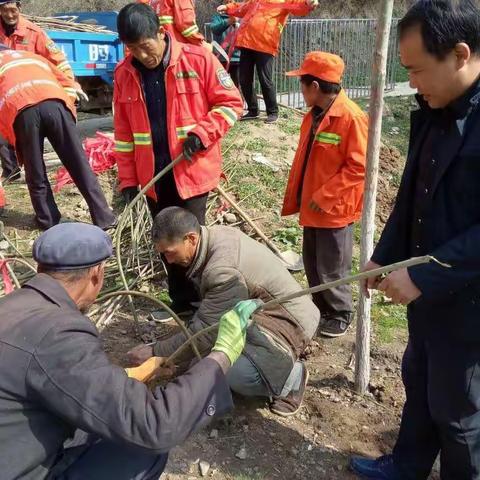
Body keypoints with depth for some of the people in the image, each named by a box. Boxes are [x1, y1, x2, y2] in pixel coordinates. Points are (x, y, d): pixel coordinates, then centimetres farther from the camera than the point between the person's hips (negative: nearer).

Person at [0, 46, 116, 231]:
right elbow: (67, 83, 31)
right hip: (53, 102, 2)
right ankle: (104, 218, 5)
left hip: (20, 110, -2)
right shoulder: (34, 57, 41)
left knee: (36, 175, 13)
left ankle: (49, 222, 20)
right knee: (79, 165, 4)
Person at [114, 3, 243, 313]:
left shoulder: (198, 60, -9)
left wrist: (202, 133, -17)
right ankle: (182, 302, 30)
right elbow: (124, 132, 7)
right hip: (153, 175, 4)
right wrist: (128, 178, 3)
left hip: (192, 169, -4)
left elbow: (231, 102, -3)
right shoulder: (124, 73, 2)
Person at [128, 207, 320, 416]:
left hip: (288, 323, -10)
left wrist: (155, 353, -15)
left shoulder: (223, 270, -31)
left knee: (234, 374, -30)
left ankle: (291, 375, -3)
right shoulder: (216, 235, -2)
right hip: (260, 310, 10)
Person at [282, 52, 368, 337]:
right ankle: (321, 308, 36)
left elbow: (359, 166, -21)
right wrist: (297, 197, 14)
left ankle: (341, 314, 25)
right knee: (312, 265, 18)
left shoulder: (352, 117, -19)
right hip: (313, 207, 8)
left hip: (335, 209, -8)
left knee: (331, 269, 4)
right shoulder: (314, 115, 8)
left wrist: (324, 196, -19)